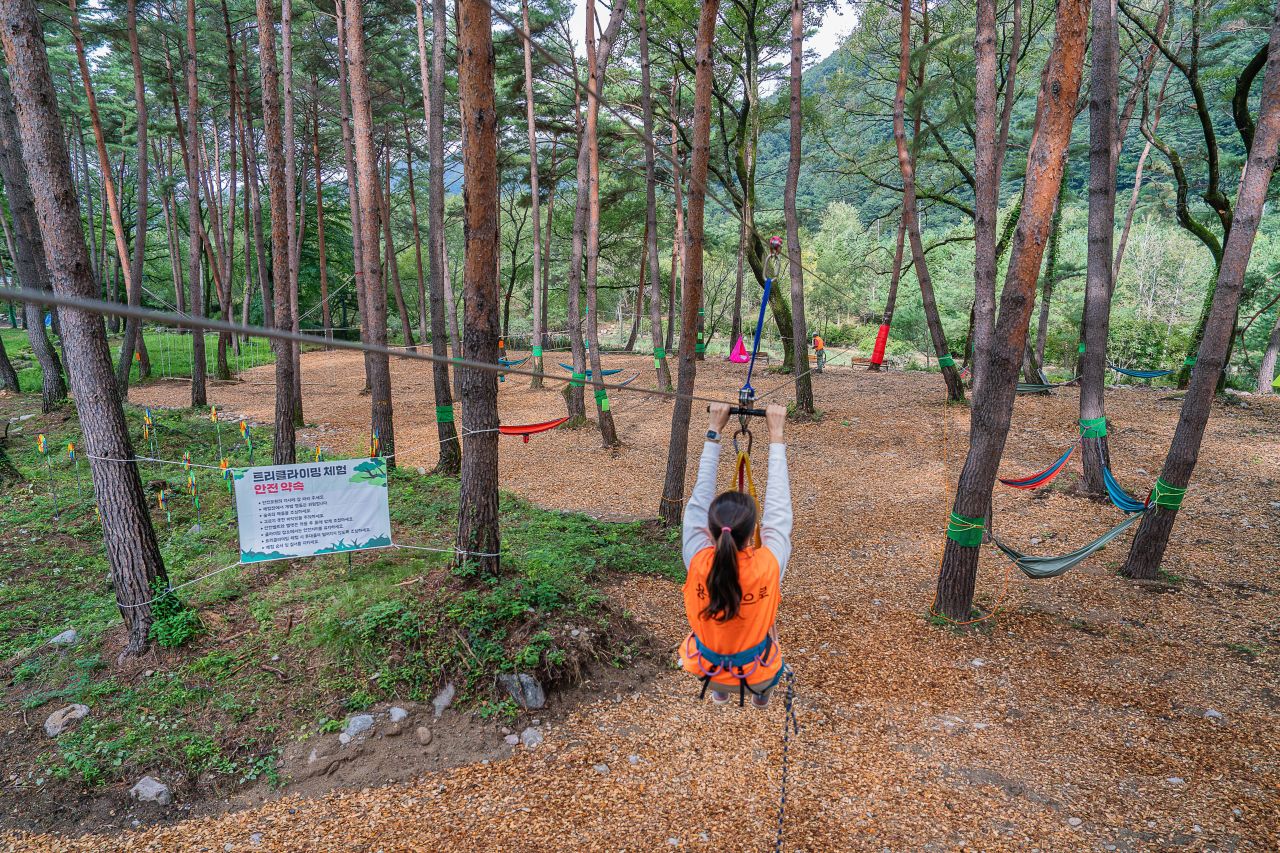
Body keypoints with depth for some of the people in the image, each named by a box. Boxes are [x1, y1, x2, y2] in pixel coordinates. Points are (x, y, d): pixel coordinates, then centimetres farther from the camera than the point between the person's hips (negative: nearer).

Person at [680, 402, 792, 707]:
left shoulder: (698, 563, -29)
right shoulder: (768, 566, -31)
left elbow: (699, 498, -20)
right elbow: (779, 505, -21)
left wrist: (714, 432, -15)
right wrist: (776, 436, -14)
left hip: (706, 670, 1)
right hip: (757, 675, 0)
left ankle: (719, 690, 47)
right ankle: (762, 691, 49)